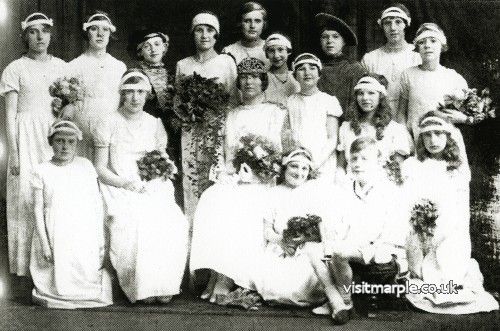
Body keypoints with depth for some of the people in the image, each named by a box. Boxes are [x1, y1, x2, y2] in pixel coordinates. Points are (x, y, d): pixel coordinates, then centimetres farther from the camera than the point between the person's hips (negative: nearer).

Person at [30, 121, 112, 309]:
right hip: (56, 236, -1)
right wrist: (44, 244, -6)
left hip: (85, 236, 1)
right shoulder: (42, 171, -2)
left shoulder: (86, 166, 2)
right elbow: (38, 209, -1)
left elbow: (97, 203, 4)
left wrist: (100, 238, 2)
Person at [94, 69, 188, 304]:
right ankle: (141, 288, -19)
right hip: (120, 190, -2)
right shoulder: (109, 124, 4)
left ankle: (161, 285, -15)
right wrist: (125, 183, -14)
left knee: (173, 223, -27)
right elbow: (100, 168, 2)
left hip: (153, 189, 3)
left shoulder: (155, 124, 15)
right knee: (130, 223, -34)